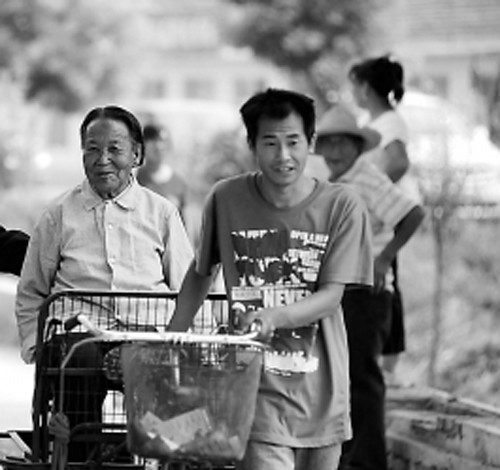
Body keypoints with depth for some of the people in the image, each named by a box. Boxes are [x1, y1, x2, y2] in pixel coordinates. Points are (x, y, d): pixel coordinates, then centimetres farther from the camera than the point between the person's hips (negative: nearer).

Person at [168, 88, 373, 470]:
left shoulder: (341, 206, -5)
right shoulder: (227, 199, -1)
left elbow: (331, 296, -9)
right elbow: (200, 272, 14)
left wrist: (273, 316, -25)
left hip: (321, 391, 2)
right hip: (257, 386, -1)